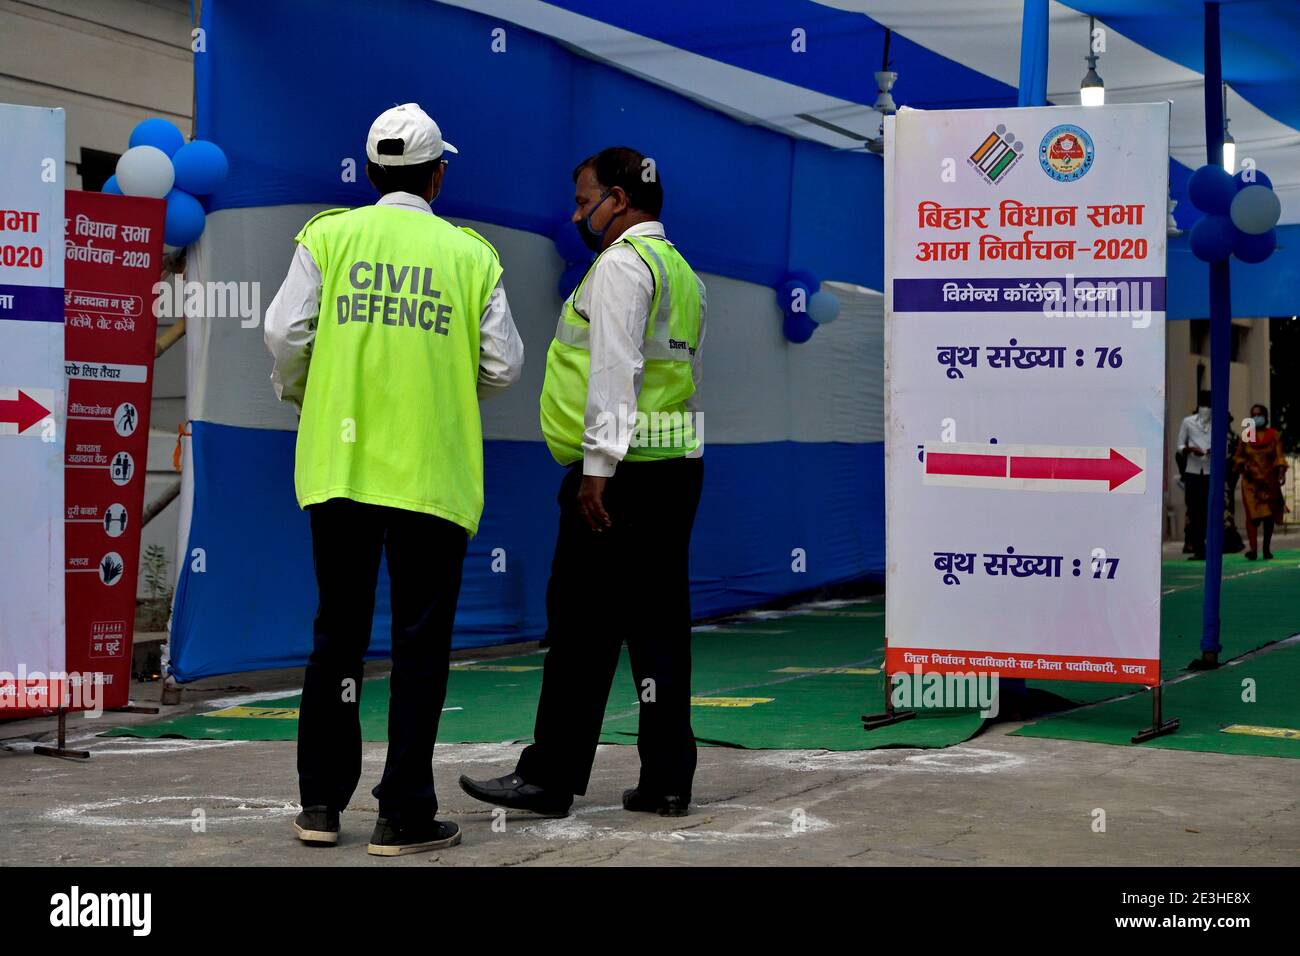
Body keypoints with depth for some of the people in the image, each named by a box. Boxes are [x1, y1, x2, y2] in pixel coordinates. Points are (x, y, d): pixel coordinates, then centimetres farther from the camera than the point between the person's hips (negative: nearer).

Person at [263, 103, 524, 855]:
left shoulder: (329, 236, 1)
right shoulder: (470, 254, 1)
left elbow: (287, 334, -5)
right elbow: (504, 366, 0)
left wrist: (299, 396, 16)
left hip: (339, 463, 2)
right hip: (433, 474, -2)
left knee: (336, 636, 13)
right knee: (420, 644, 5)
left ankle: (321, 802, 18)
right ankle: (405, 815, 7)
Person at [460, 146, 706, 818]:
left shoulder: (621, 263, -7)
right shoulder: (680, 270, 21)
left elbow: (615, 370, -16)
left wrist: (598, 465, -18)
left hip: (623, 468, -9)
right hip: (679, 463, 9)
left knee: (582, 623, -5)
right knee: (659, 620, 8)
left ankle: (550, 777, -1)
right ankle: (667, 780, 8)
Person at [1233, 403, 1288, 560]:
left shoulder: (1274, 436, 4)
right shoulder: (1246, 437, 7)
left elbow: (1279, 457, -3)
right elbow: (1239, 457, 14)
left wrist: (1281, 472, -17)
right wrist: (1241, 466, -6)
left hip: (1269, 481, 1)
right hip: (1251, 481, -1)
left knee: (1269, 516, 7)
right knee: (1253, 515, -13)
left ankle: (1267, 549, 19)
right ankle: (1253, 549, -21)